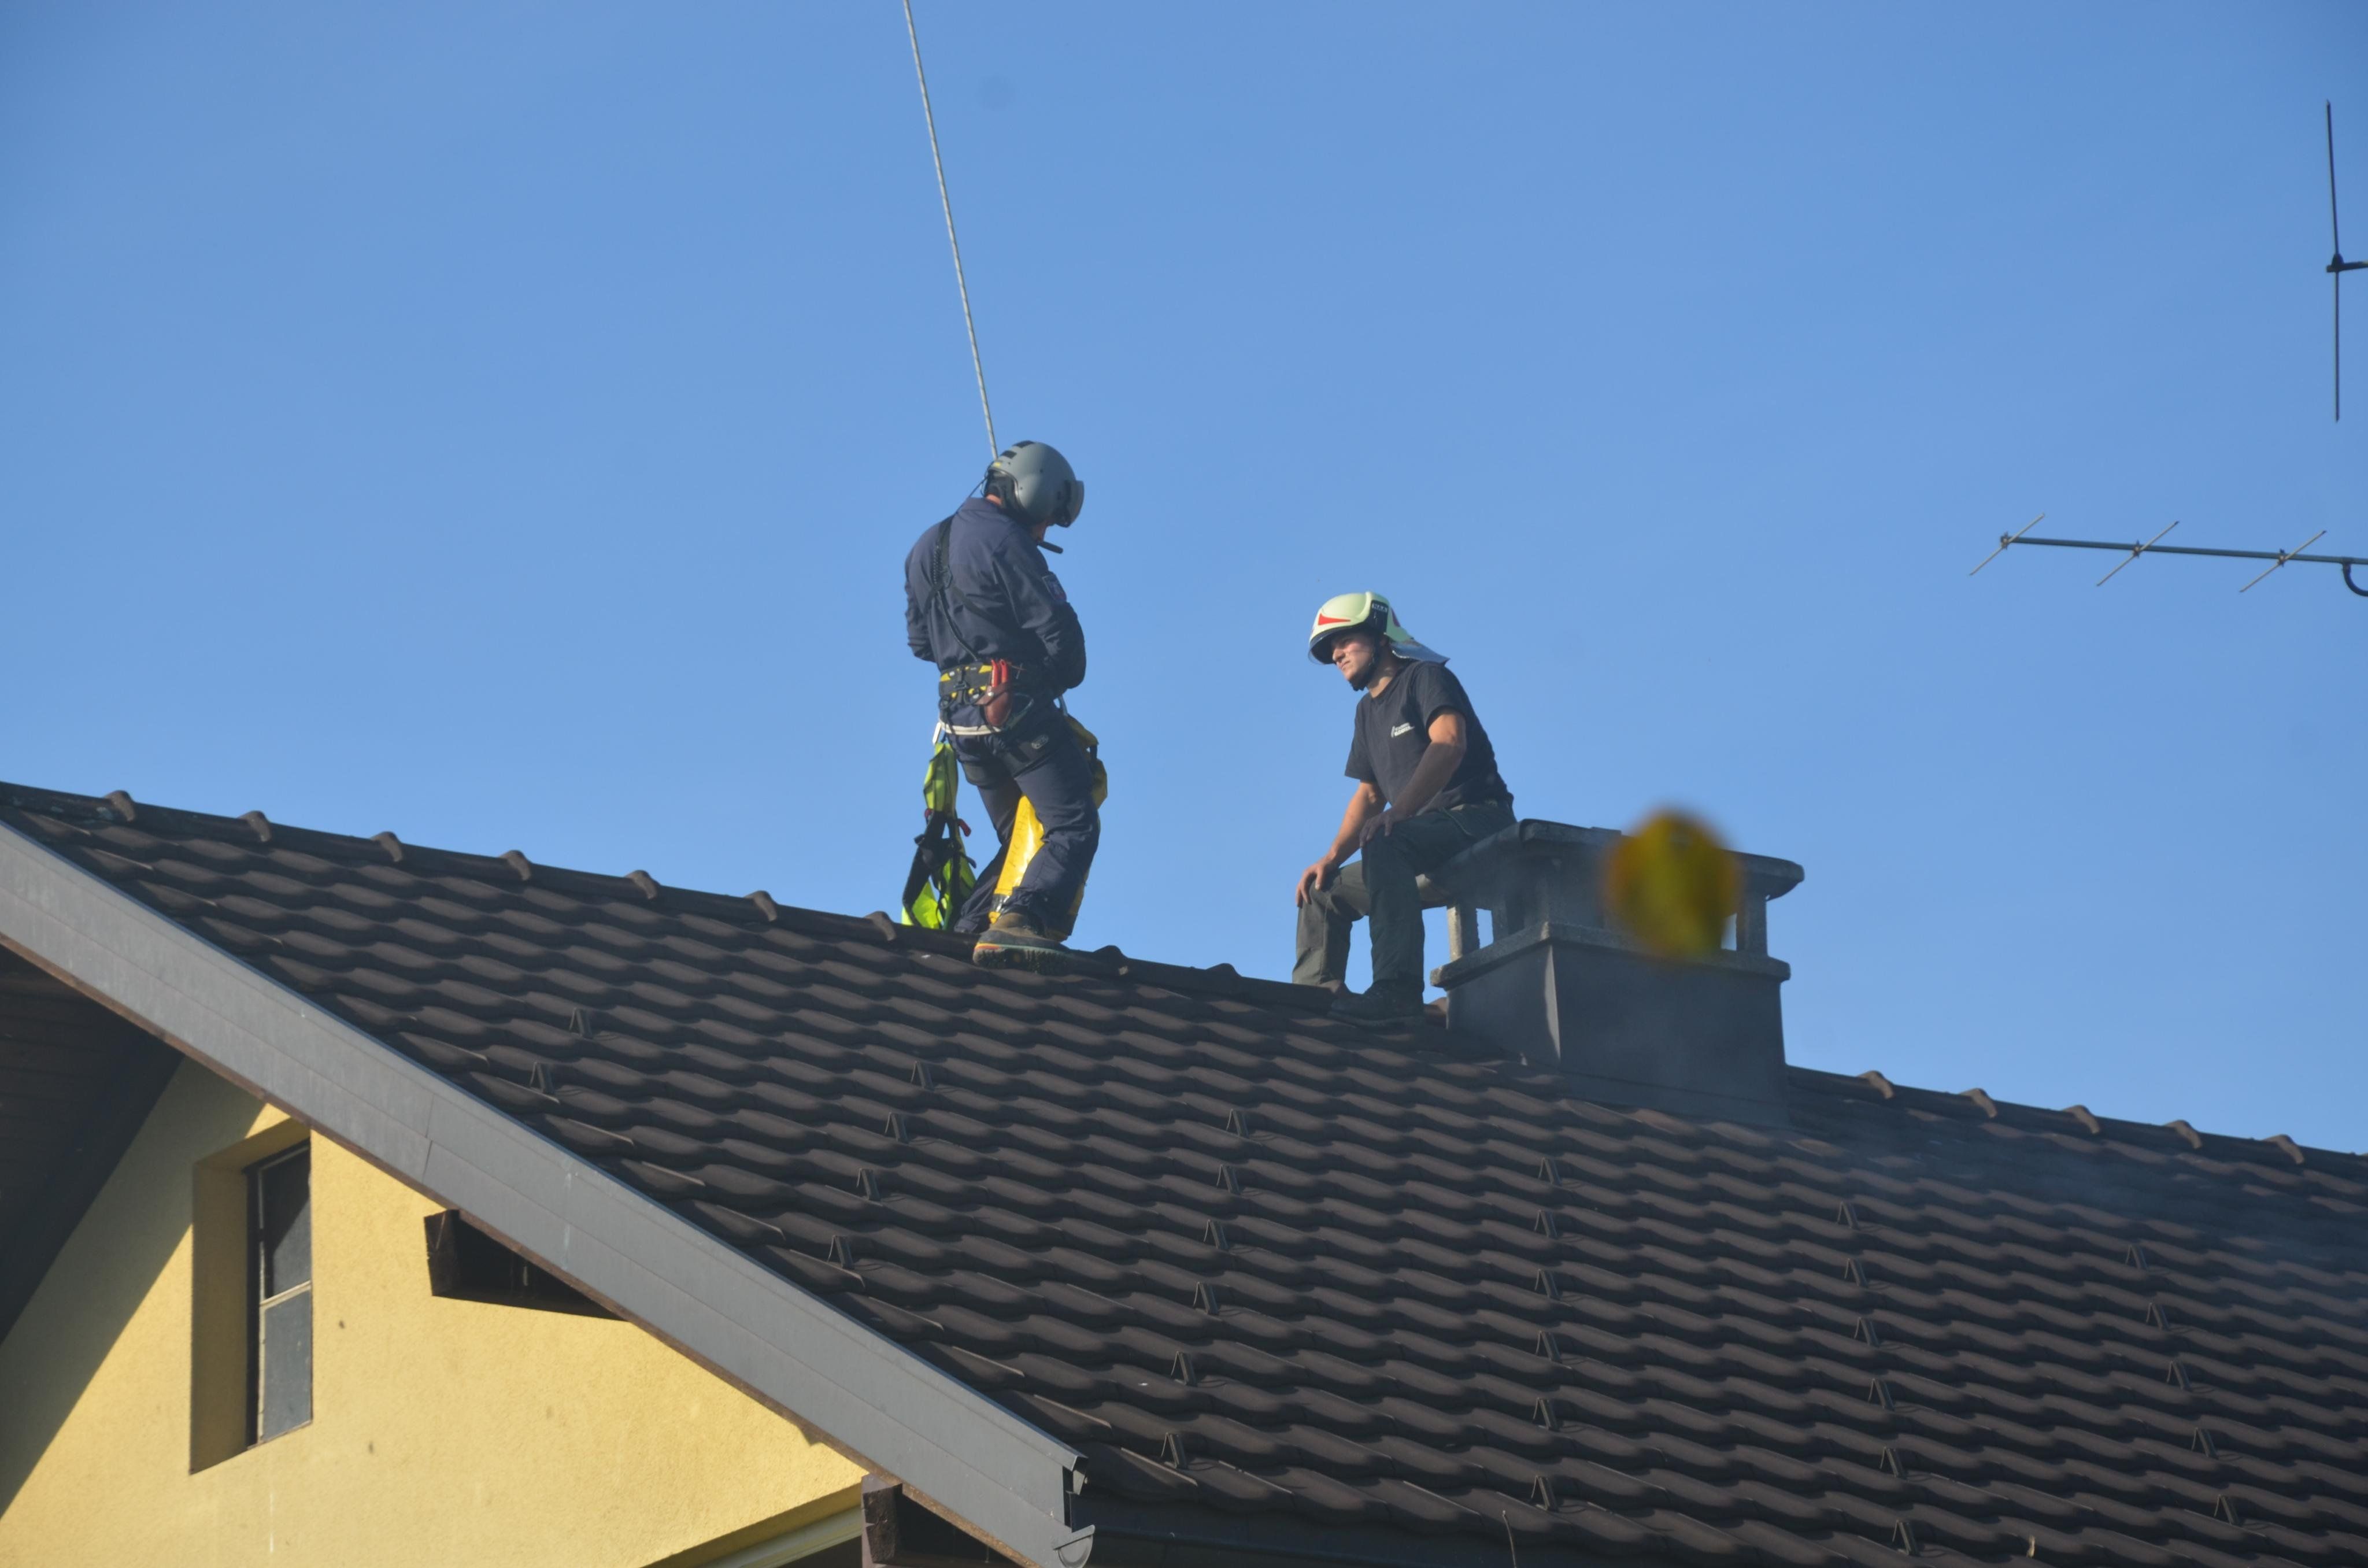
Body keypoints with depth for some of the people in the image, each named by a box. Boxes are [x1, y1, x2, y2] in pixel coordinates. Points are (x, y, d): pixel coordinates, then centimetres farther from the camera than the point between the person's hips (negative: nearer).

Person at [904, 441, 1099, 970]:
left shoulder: (928, 547, 18)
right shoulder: (1004, 542, -10)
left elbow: (919, 640, 22)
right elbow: (1058, 630, -13)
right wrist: (1060, 679, 6)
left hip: (960, 716, 9)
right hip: (1017, 708, -9)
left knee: (1017, 839, 18)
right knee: (1074, 826, -9)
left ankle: (969, 930, 7)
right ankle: (1022, 921, -26)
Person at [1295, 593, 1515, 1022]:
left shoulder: (1427, 677, -2)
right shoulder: (1368, 710, 22)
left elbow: (1450, 744, -21)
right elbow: (1369, 795, 23)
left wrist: (1398, 813, -33)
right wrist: (1331, 859, 7)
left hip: (1478, 820, -9)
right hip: (1426, 836, 9)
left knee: (1384, 844, -36)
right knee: (1323, 891, 8)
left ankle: (1397, 990, -48)